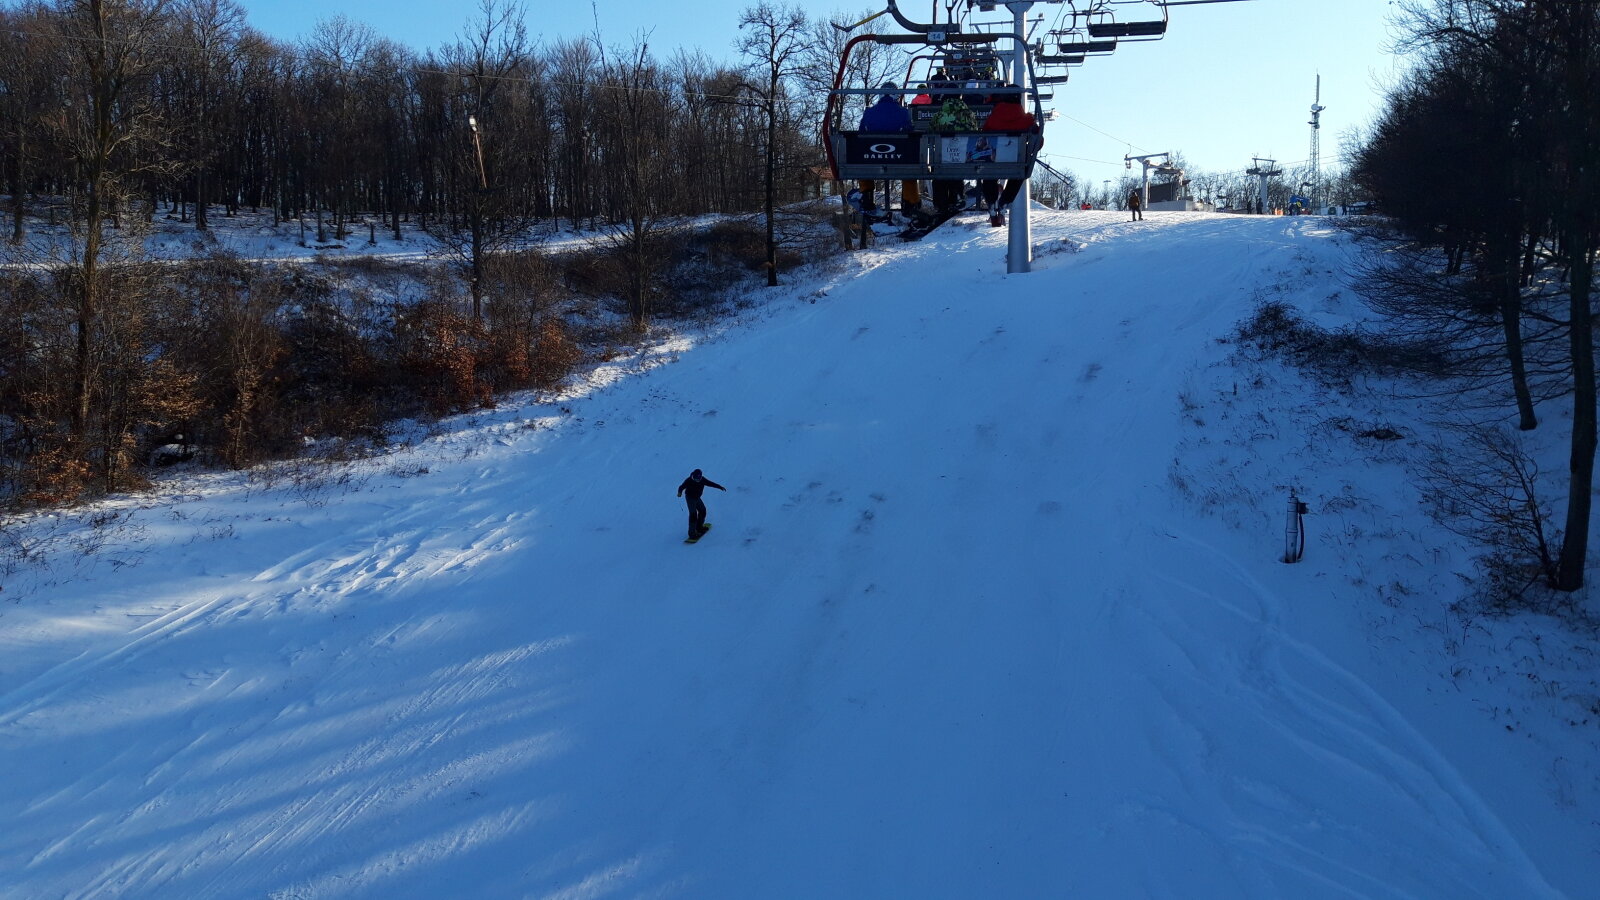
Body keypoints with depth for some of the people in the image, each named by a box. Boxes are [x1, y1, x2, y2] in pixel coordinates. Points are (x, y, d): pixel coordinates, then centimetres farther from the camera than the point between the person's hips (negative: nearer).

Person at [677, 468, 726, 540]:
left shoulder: (702, 480, -6)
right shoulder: (689, 481, -23)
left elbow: (711, 483, 4)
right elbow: (682, 487, -26)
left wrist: (720, 487, 6)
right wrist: (680, 492, -48)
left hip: (697, 498, 7)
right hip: (690, 498, -7)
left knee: (702, 510, 20)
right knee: (693, 514, -15)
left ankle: (699, 527, 40)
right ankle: (692, 533, -14)